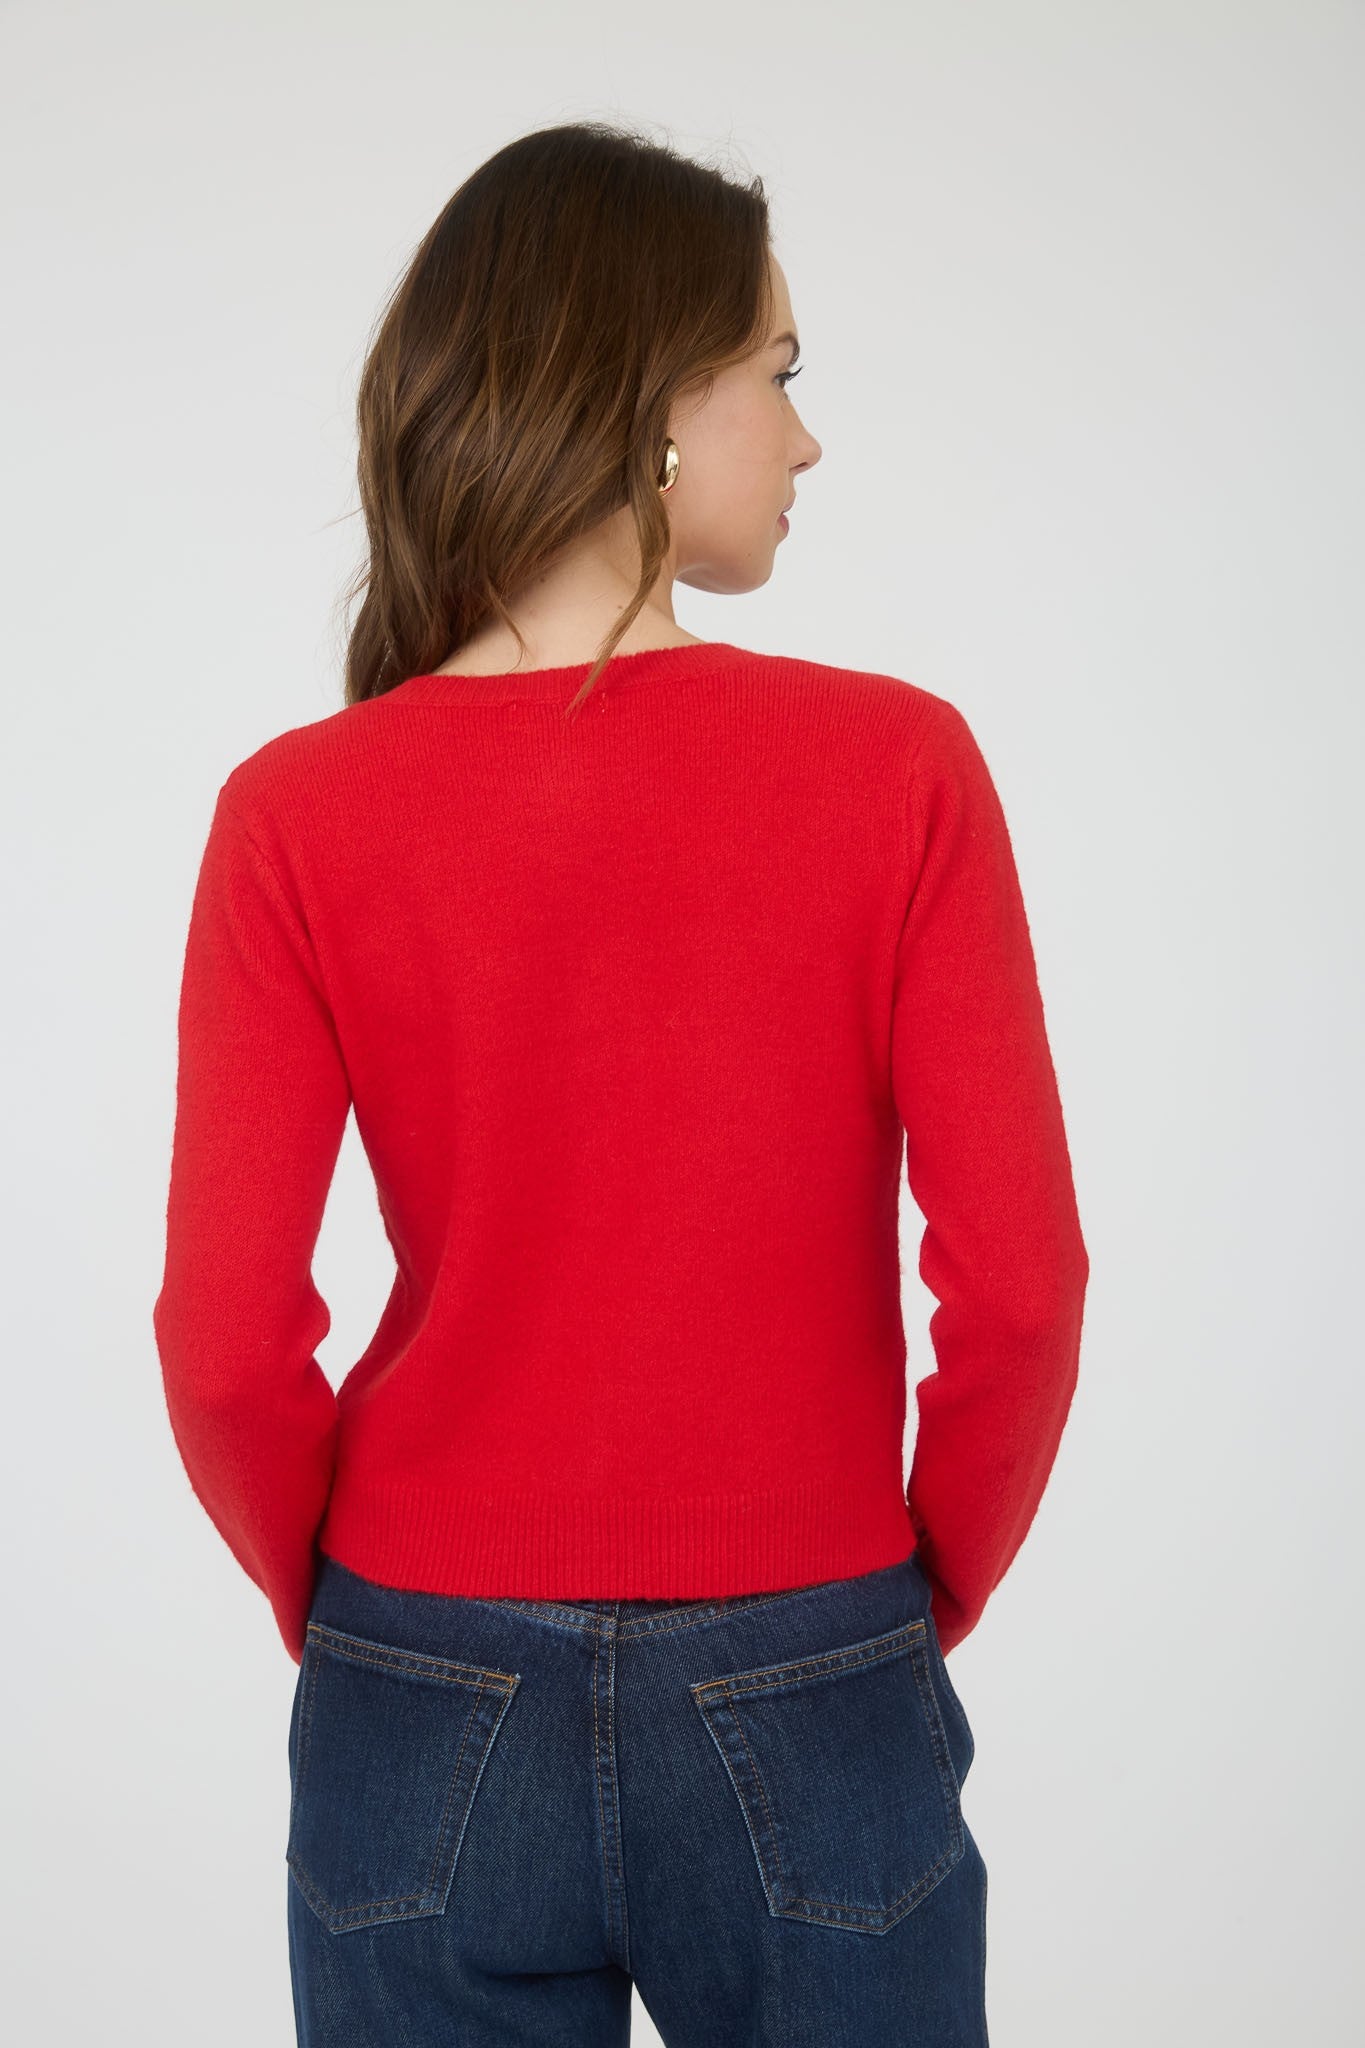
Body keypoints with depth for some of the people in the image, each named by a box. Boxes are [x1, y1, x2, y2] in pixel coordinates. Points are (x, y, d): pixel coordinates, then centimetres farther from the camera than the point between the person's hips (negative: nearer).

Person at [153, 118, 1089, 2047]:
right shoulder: (897, 767, -12)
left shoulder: (299, 814, -10)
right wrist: (920, 1605, 5)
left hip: (425, 1724, 1)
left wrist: (349, 1619, 8)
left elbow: (226, 1343, -10)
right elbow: (1017, 1289, -11)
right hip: (808, 1727, -1)